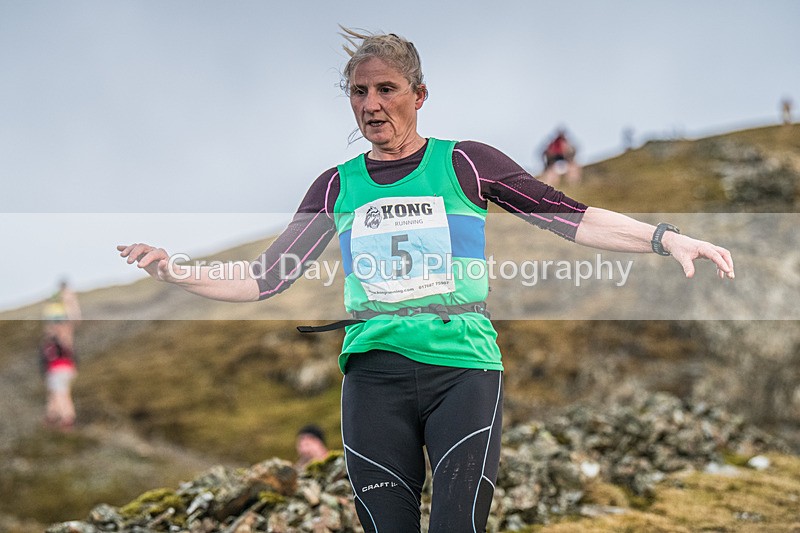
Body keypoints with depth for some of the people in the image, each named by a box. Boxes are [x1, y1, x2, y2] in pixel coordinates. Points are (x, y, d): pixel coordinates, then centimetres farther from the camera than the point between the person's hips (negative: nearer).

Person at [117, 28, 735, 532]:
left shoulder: (464, 162, 6)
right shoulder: (337, 187, 12)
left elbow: (569, 216, 3)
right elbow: (262, 280, 13)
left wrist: (665, 237, -6)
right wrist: (173, 270, 0)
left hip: (464, 369, -2)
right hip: (375, 375, 2)